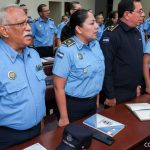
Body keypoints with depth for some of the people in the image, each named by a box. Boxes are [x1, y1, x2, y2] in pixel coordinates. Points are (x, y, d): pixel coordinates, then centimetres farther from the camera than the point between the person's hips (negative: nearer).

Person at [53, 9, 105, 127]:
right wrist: (64, 118, -16)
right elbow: (58, 87, -18)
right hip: (73, 105, -6)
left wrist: (96, 97, 16)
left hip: (93, 102, 6)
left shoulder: (96, 44, -1)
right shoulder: (67, 50, -21)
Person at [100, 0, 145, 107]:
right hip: (117, 94, -7)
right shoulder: (111, 34, -19)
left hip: (134, 92, 8)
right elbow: (106, 67, -21)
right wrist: (110, 96, -18)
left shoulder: (137, 33, 6)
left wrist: (139, 84, 13)